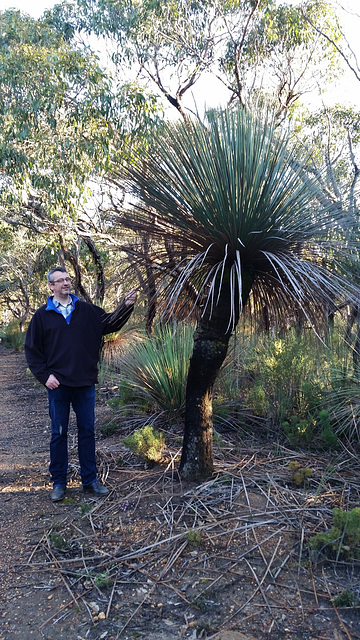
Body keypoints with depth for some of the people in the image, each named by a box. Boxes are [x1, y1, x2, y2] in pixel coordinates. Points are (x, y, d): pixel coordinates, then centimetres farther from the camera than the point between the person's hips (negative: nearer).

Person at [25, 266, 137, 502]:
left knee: (87, 431, 10)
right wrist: (45, 375, -7)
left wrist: (126, 306, -18)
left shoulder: (87, 310, 5)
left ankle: (90, 480, 23)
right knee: (59, 433, 9)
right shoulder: (42, 315, 1)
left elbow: (110, 323, -2)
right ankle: (59, 482, 23)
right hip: (58, 385, -1)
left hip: (85, 383, 2)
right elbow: (32, 349, 2)